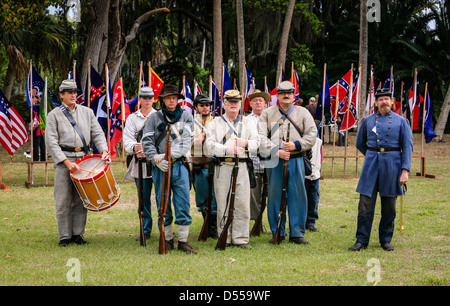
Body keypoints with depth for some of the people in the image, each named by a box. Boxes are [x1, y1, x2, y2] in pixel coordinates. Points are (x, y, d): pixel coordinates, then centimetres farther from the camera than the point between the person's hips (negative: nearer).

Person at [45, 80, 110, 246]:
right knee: (63, 200, -2)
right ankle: (64, 236, 5)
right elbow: (51, 142, -5)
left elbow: (97, 133, 10)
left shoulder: (87, 112, 12)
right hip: (63, 159, -3)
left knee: (81, 200, 5)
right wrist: (67, 162, -15)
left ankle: (77, 234, 13)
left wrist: (104, 151, -10)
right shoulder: (54, 115, 2)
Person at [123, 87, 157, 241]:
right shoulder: (132, 118, 13)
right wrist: (134, 148, -20)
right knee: (144, 198, 4)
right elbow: (127, 139, 3)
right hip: (140, 163, 1)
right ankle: (146, 230, 13)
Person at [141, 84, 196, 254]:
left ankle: (183, 241, 2)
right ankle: (167, 239, 14)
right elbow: (147, 141, 1)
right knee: (163, 204, 4)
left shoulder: (186, 117, 8)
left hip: (180, 165, 0)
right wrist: (156, 159, -16)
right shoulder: (154, 117, 8)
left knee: (183, 204, -4)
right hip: (160, 167, 0)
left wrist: (169, 155, -15)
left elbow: (187, 141, -3)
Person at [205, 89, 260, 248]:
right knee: (223, 204, -1)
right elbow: (210, 145, -2)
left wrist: (246, 143, -14)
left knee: (242, 204, -4)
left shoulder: (248, 122, 17)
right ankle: (225, 239, 7)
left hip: (242, 166, 1)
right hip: (222, 167, -1)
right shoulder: (215, 123, 11)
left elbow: (256, 143, 9)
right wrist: (227, 149, -17)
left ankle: (241, 238, 2)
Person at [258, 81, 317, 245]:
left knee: (298, 196, 1)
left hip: (296, 160, 0)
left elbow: (312, 134, 3)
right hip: (275, 162, 0)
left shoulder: (303, 113, 10)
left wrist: (296, 145, -13)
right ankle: (277, 233, 12)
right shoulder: (267, 113, 7)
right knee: (275, 197, 3)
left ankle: (297, 234, 8)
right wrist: (276, 151, -16)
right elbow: (261, 136, -3)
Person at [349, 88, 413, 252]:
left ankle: (386, 240, 18)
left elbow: (408, 147, -1)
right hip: (371, 166, 1)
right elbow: (360, 143, 21)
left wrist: (405, 170, -10)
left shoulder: (401, 121, 2)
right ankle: (362, 240, 4)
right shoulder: (367, 121, 7)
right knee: (365, 205, -3)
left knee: (389, 207, 6)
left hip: (392, 166, -1)